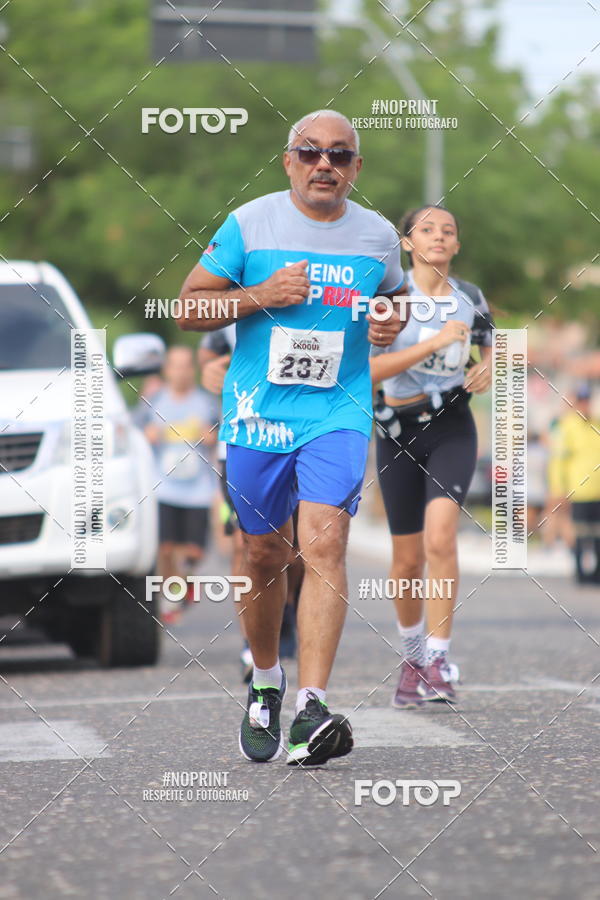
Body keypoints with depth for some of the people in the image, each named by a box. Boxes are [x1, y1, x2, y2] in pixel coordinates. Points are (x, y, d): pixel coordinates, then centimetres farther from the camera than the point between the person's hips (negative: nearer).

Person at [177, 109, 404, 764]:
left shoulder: (378, 235, 6)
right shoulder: (248, 224, -1)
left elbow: (393, 296, 25)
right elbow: (189, 309, 2)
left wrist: (392, 324, 1)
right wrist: (263, 295, -14)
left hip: (338, 413, 0)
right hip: (256, 412, 0)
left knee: (324, 545, -17)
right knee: (264, 555, 9)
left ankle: (311, 710, -24)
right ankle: (265, 683, 34)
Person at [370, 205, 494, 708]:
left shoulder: (471, 299, 3)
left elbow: (490, 344, 21)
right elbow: (368, 368, -18)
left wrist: (489, 369, -2)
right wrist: (434, 342, -25)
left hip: (452, 430, 0)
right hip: (399, 434, 0)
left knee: (440, 537, -22)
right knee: (408, 561, 7)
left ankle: (438, 662, -19)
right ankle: (412, 655, 32)